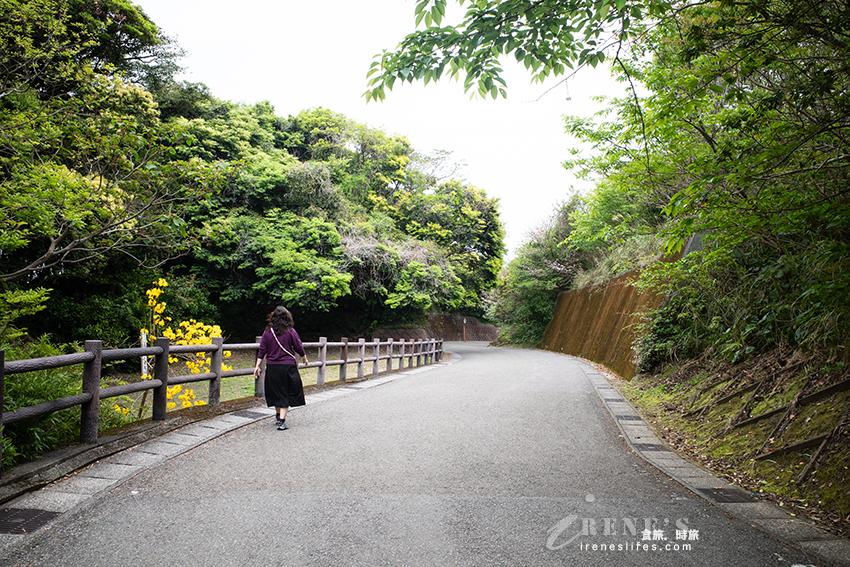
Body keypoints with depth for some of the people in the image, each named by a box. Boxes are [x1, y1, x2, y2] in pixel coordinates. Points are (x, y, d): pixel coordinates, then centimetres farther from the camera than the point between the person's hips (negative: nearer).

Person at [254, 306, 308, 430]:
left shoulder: (267, 332, 1)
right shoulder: (290, 331, -6)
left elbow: (262, 350, 1)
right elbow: (299, 348, 0)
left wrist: (257, 366, 6)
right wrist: (304, 359, 17)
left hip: (272, 366, 3)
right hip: (288, 366, -3)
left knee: (276, 392, 17)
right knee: (286, 392, 4)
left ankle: (278, 416, 34)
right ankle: (282, 421, -3)